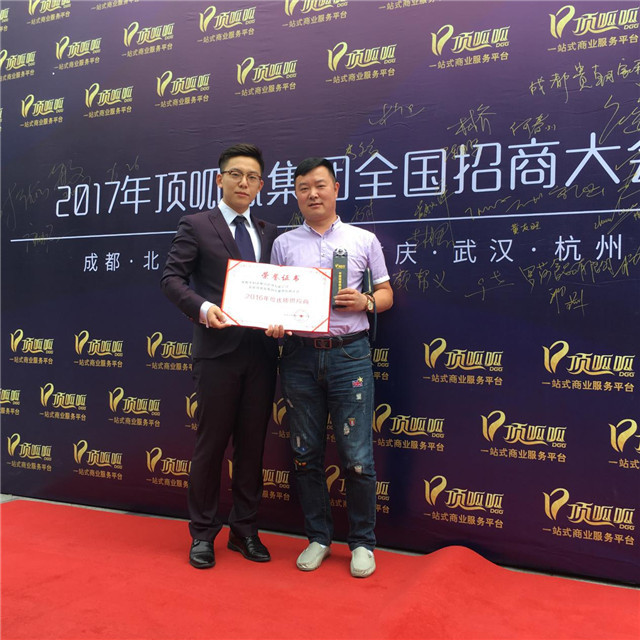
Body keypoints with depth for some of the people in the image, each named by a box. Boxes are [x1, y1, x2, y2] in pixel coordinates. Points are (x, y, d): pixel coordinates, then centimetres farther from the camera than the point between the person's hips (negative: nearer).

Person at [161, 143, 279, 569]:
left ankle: (245, 531, 25)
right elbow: (173, 278, -5)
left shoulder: (269, 233, 15)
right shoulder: (195, 226, 2)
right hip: (218, 348, -4)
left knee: (253, 443, 11)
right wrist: (202, 308, -22)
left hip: (261, 350, 4)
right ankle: (203, 534, 21)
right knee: (212, 442, 5)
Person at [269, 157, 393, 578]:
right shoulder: (284, 244, 11)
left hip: (349, 354, -2)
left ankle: (362, 542, 18)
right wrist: (274, 323, -9)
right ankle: (319, 537, 26)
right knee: (307, 454, 9)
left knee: (357, 456, -1)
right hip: (300, 356, 2)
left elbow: (386, 294, 10)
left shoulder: (364, 240, 7)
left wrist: (365, 302, -11)